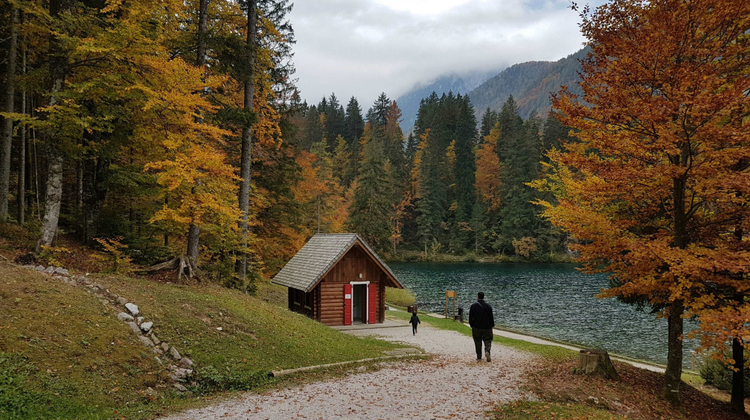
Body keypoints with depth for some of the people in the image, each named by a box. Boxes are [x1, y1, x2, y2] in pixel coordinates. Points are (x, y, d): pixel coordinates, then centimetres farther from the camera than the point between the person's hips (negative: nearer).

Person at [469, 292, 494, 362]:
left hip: (476, 327, 0)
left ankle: (479, 357, 13)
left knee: (478, 342, 10)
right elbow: (491, 317, -1)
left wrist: (471, 325, 11)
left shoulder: (473, 306, -5)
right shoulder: (488, 306, -4)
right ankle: (487, 351, -16)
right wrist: (492, 325, 13)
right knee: (488, 340, 10)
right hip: (487, 327, 0)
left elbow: (470, 317, -3)